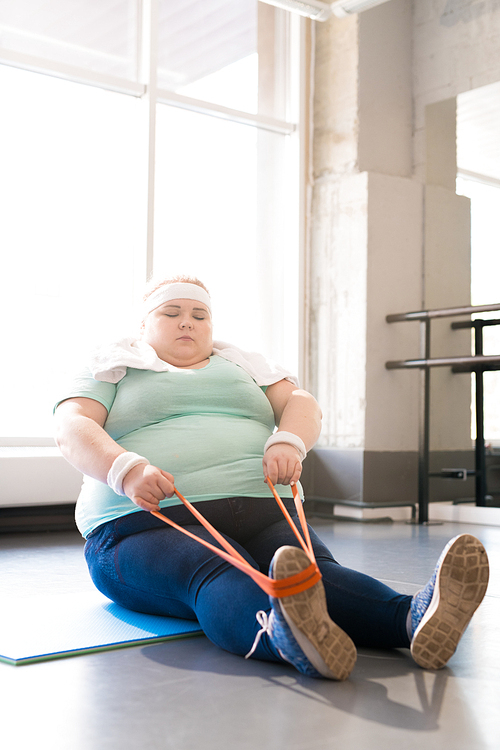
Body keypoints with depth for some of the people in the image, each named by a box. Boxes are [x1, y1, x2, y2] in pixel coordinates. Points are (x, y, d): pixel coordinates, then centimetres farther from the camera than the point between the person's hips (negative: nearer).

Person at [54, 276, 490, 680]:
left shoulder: (243, 366, 29)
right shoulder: (113, 370, 19)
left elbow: (301, 403, 14)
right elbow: (71, 429, 2)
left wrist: (289, 441, -12)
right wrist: (126, 469, -21)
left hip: (261, 513, 3)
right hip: (148, 523, -3)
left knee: (313, 569, -29)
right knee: (217, 579, -37)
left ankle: (417, 619, -57)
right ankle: (287, 639, -67)